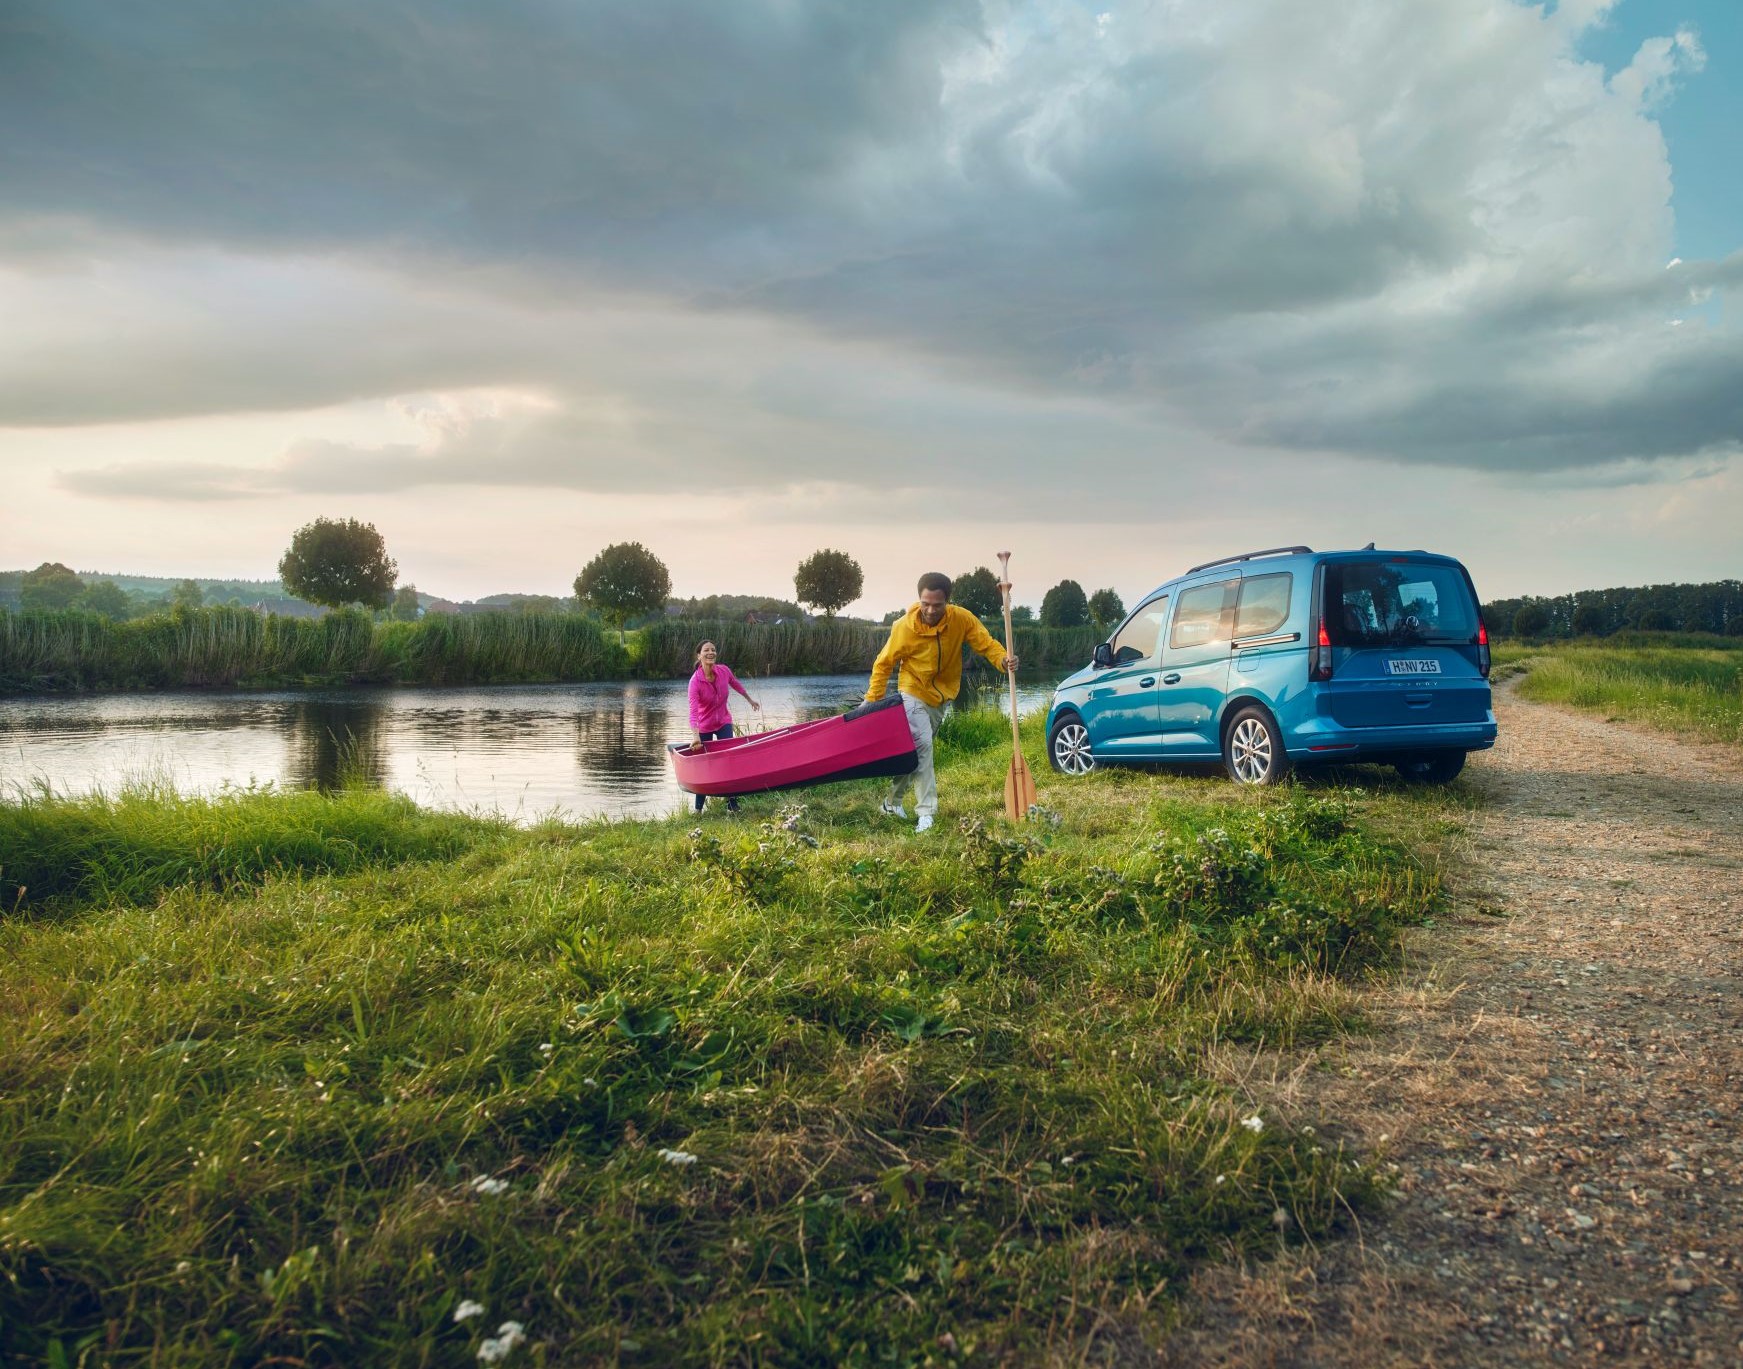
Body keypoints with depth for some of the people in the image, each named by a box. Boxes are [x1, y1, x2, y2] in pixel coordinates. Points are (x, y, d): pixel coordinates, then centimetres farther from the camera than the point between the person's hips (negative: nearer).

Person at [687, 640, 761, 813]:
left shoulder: (724, 671, -14)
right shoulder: (695, 681, -25)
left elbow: (736, 684, 10)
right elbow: (693, 711, -34)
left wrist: (750, 699, 23)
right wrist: (696, 736, -46)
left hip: (724, 722, 2)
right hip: (704, 726, -2)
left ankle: (732, 803, -4)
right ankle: (699, 807, 21)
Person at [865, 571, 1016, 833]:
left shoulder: (962, 619, -19)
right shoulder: (904, 627, -24)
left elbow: (986, 643, -19)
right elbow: (883, 664, -12)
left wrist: (1003, 660, -41)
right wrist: (872, 701, -13)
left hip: (942, 697, 4)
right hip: (914, 693, -4)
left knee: (912, 750, 15)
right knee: (922, 745, -22)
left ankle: (892, 803, 32)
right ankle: (926, 813, -19)